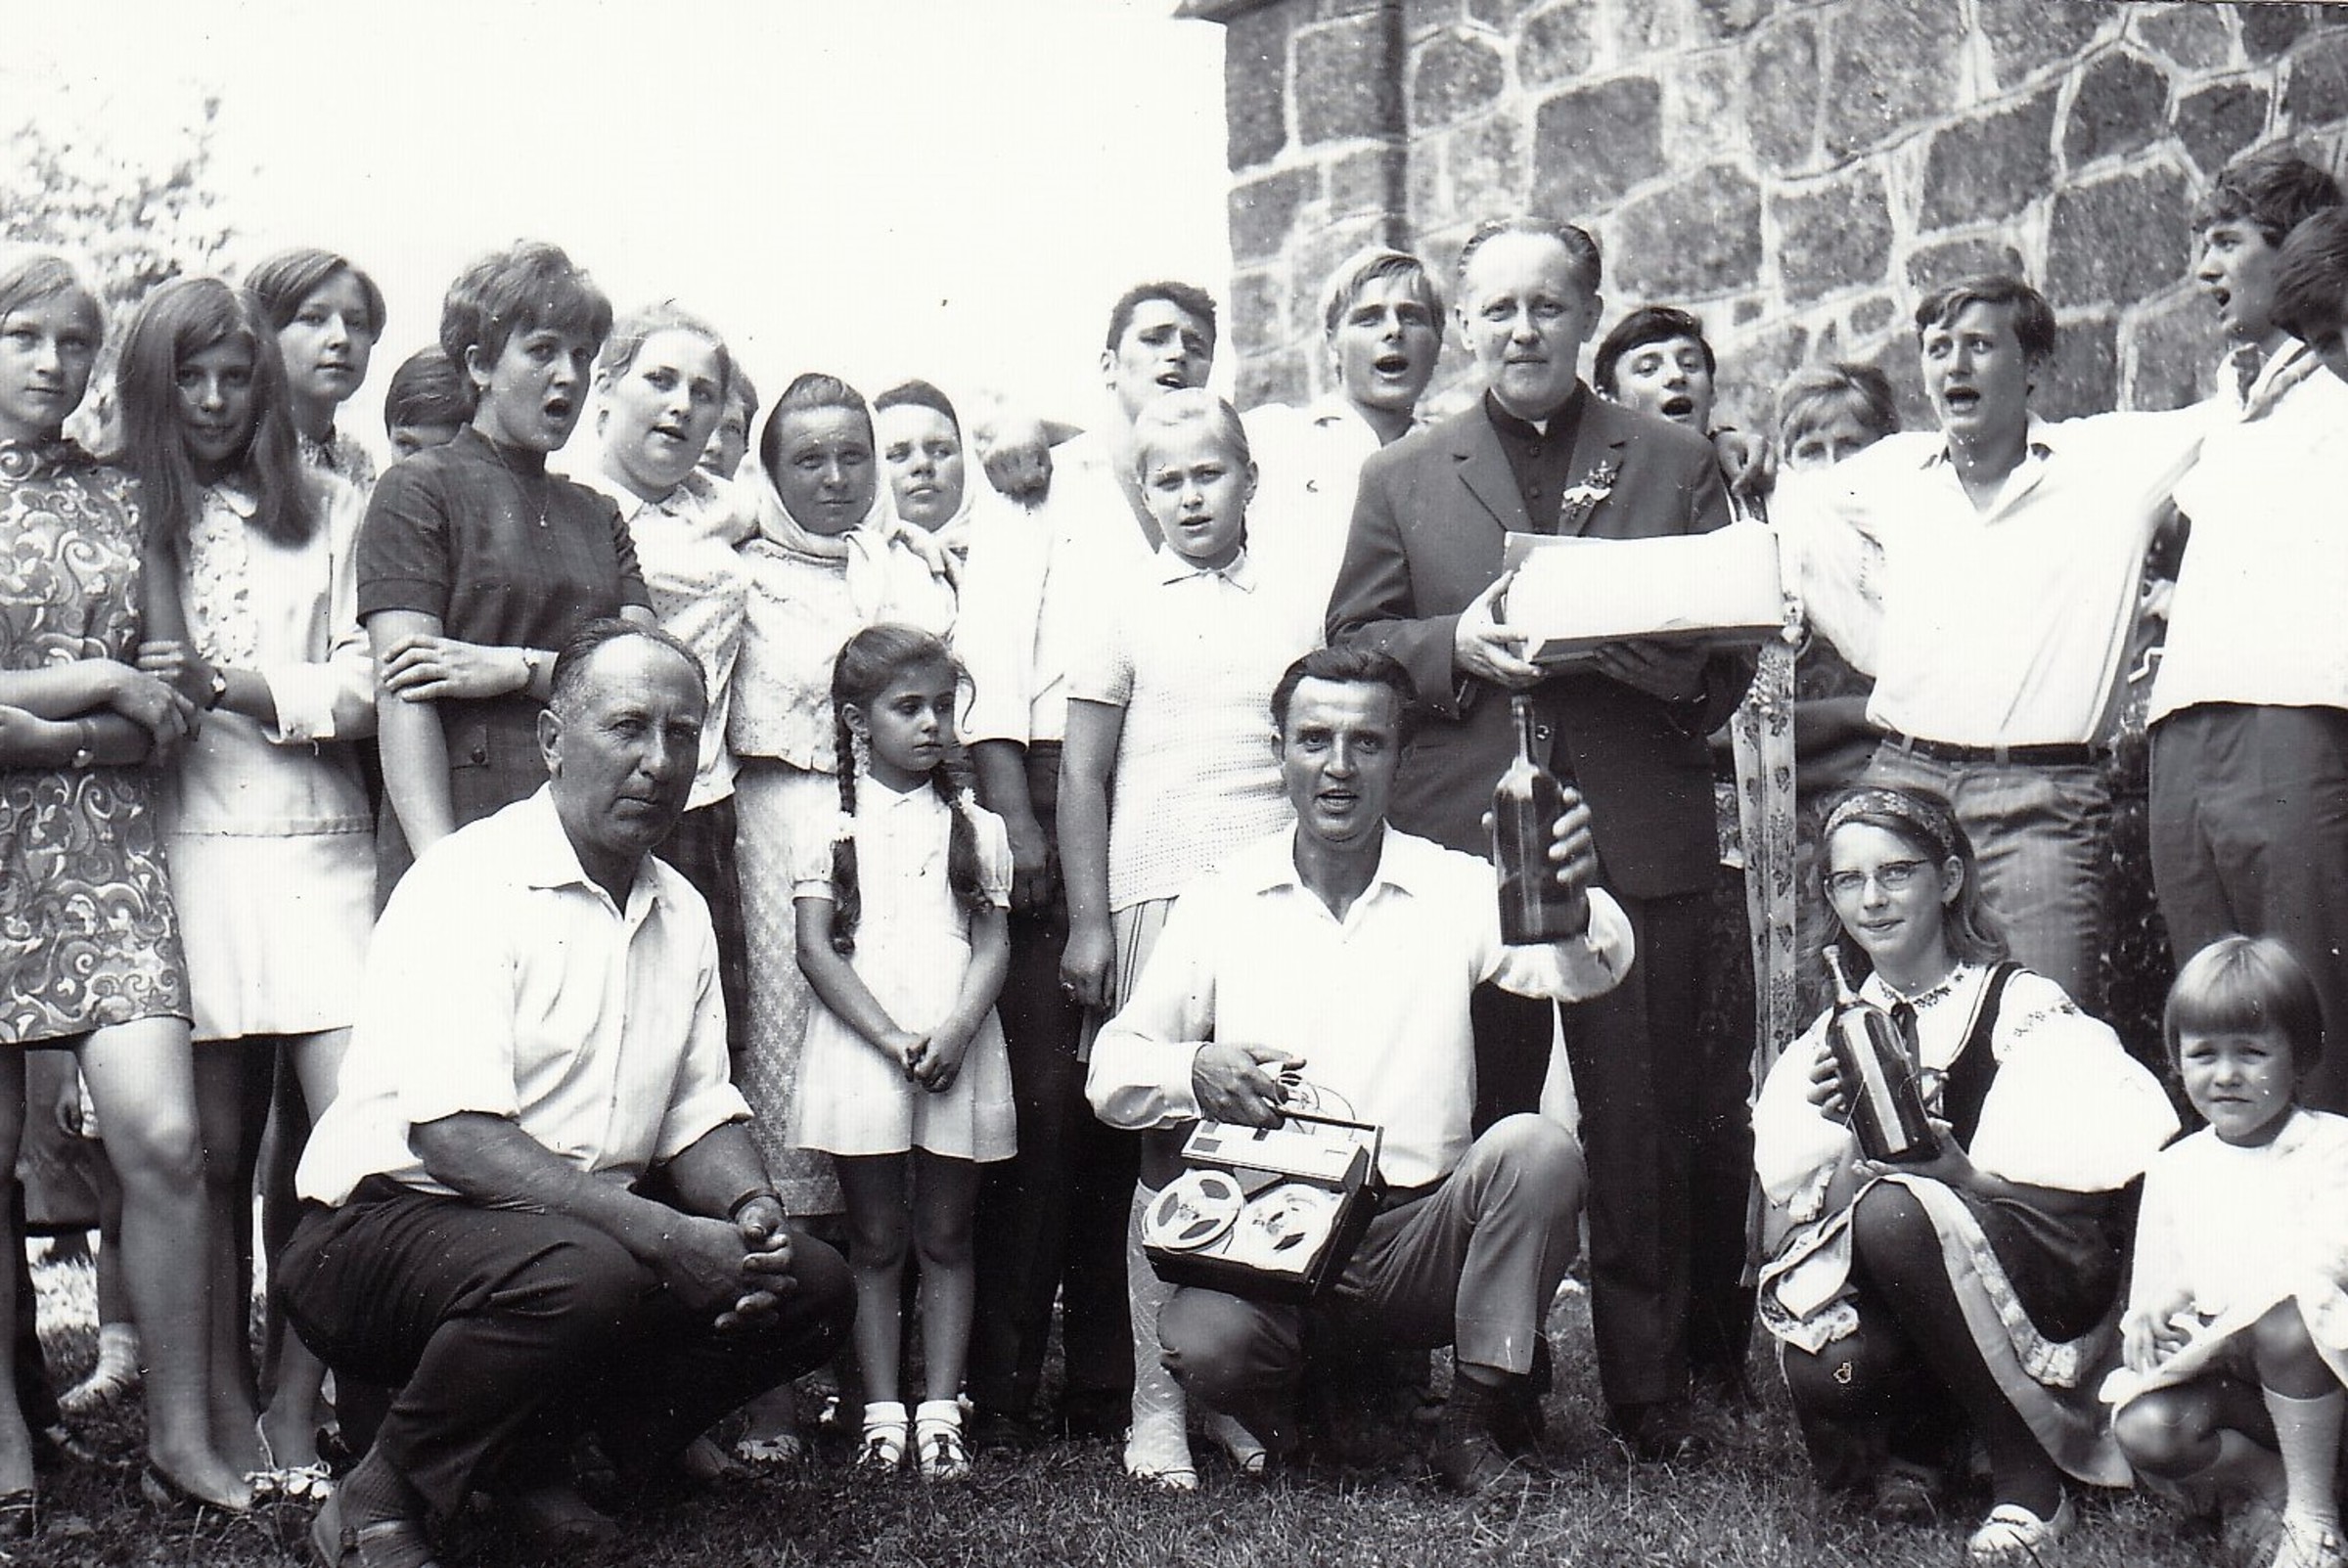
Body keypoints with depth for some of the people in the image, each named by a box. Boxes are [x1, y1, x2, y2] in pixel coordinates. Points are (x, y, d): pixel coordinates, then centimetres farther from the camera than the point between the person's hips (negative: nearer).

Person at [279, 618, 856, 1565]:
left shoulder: (681, 913, 11)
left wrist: (750, 1208, -10)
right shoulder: (469, 881, -15)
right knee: (586, 1275, -37)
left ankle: (530, 1456, 6)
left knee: (813, 1288, -6)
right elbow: (455, 1134, -24)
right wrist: (661, 1234, -28)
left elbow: (699, 1113, 14)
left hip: (594, 1229, 8)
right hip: (392, 1221, -8)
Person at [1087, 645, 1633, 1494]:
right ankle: (1290, 1421, 8)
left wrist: (1573, 909, -38)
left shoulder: (1456, 886, 4)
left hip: (1425, 1230, 1)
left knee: (1538, 1148, -27)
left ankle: (1481, 1416, -8)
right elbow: (1112, 1070, 6)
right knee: (1202, 1339, -30)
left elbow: (1584, 970, -13)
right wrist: (1195, 1070, -17)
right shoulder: (1222, 900, 5)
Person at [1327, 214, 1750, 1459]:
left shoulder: (1673, 464, 13)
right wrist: (1456, 643, -9)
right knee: (1479, 1130, 5)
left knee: (1642, 1127, 1)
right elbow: (1352, 642, 10)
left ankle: (1651, 1389, 11)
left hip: (1636, 838, 0)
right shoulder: (1403, 477, 14)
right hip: (1460, 837, 1)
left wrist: (1620, 640, -13)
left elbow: (1731, 638, 6)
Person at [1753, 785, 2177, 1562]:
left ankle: (2028, 1479, -19)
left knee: (1893, 1208, -32)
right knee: (1821, 1370, -29)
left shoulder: (2020, 1006, -7)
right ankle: (1916, 1442, 9)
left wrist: (1970, 1176, -28)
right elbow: (1789, 1188, -1)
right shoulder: (1837, 1031, 8)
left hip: (2049, 1284, -3)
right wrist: (1834, 1127, -21)